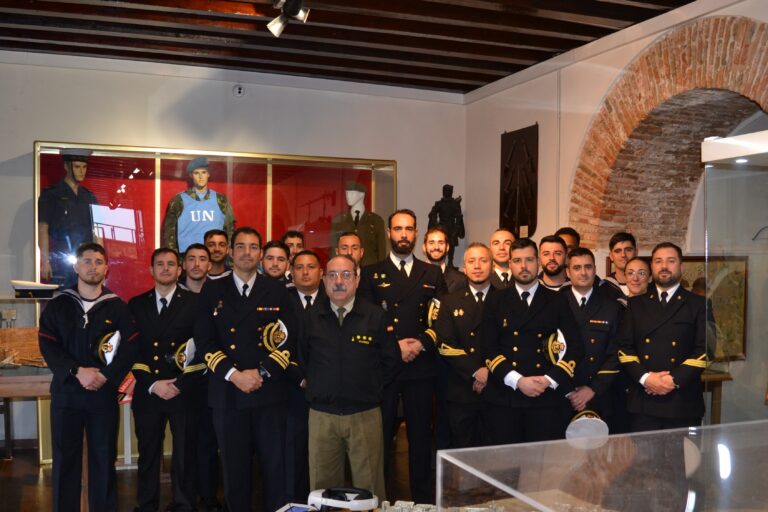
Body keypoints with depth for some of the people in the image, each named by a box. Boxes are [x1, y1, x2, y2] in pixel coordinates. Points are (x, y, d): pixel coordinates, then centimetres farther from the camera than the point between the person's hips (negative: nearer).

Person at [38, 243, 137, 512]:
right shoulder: (57, 305, 6)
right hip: (65, 392, 0)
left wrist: (106, 376, -14)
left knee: (104, 459, 6)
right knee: (64, 460, 6)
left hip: (104, 394, 0)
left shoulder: (117, 307, 5)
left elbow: (130, 348, -1)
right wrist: (77, 371, -15)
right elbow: (47, 347, -2)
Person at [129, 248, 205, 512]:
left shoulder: (195, 303, 0)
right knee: (148, 455, 11)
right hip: (147, 391, 2)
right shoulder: (136, 304, 8)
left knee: (185, 456, 5)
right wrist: (152, 384, -7)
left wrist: (180, 384, -11)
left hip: (185, 392, -2)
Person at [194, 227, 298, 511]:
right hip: (227, 392, 0)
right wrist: (233, 375, -11)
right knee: (235, 468, 9)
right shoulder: (212, 291, 6)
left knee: (274, 466, 5)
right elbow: (205, 341, 0)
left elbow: (289, 340, 1)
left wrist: (262, 372, -10)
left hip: (269, 391, 0)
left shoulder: (277, 291, 6)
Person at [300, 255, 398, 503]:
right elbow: (302, 358, 13)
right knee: (323, 489, 11)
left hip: (366, 414, -1)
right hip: (321, 414, 1)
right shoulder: (310, 317, 1)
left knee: (369, 489, 7)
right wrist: (315, 385, 8)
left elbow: (390, 360, 5)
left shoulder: (377, 316, -2)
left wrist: (372, 388, 4)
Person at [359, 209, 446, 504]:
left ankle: (422, 499, 19)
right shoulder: (371, 274, 7)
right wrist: (395, 346, -12)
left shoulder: (432, 274, 12)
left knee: (420, 436, 7)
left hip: (421, 366, 2)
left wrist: (422, 343, -10)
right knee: (380, 436, 4)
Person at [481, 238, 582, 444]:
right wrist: (518, 381, -10)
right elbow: (489, 348, 2)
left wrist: (550, 380, -7)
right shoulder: (496, 303, 10)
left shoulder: (557, 301, 10)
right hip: (504, 398, 0)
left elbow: (575, 347, 6)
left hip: (546, 398, 0)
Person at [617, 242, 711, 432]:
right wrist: (645, 377, -10)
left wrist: (675, 380, -13)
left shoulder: (698, 305, 6)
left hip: (683, 401, -1)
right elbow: (624, 347, 6)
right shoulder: (636, 304, 12)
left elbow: (705, 349, -2)